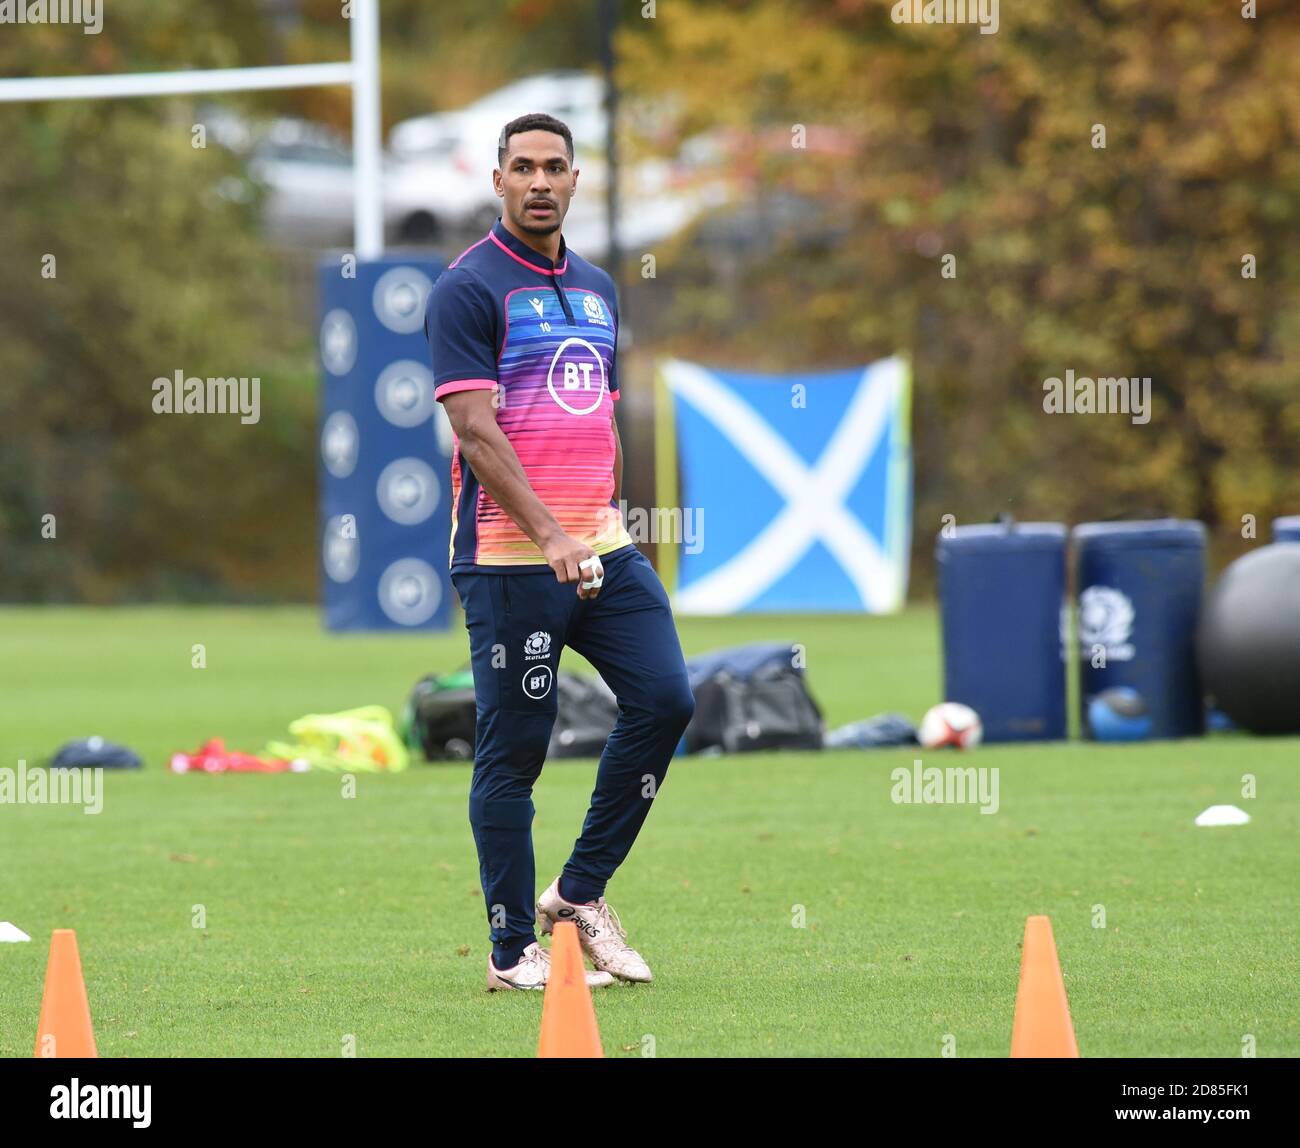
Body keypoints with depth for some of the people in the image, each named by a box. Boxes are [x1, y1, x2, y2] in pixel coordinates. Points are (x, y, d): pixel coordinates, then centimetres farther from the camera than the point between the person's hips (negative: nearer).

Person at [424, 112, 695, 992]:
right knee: (514, 748, -3)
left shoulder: (597, 289, 17)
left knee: (665, 697, -4)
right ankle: (514, 950, 6)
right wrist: (550, 535, -24)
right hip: (510, 557, -7)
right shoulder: (470, 289, -6)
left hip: (603, 550, 7)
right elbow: (475, 430, -15)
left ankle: (581, 892, 10)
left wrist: (611, 524, 18)